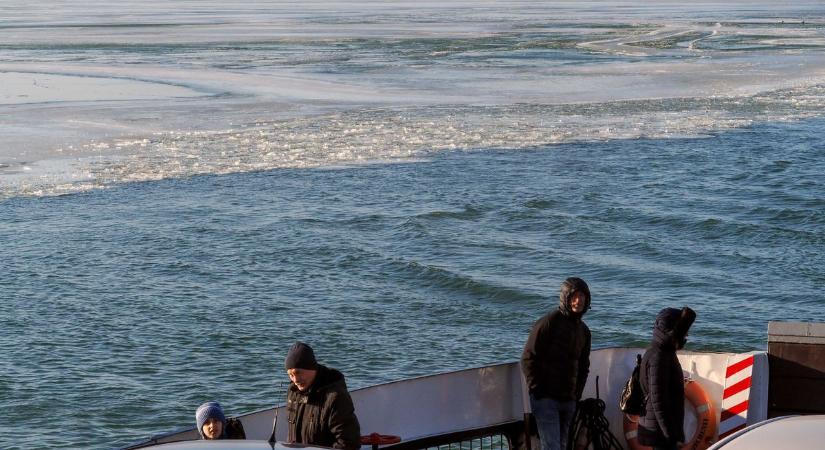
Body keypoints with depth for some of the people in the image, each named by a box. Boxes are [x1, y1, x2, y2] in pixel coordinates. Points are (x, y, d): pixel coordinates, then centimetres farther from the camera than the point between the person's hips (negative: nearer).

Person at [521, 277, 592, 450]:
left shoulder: (583, 330, 14)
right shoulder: (549, 322, -8)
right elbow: (528, 358, -9)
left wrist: (576, 395, 10)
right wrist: (537, 390, -13)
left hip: (568, 401, 7)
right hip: (546, 398, -7)